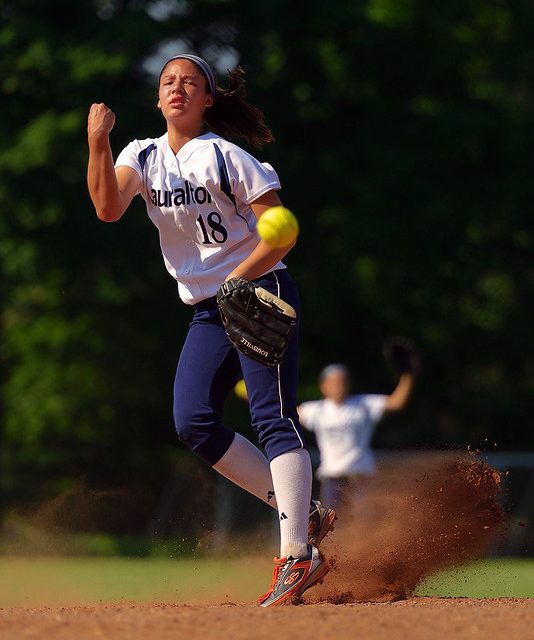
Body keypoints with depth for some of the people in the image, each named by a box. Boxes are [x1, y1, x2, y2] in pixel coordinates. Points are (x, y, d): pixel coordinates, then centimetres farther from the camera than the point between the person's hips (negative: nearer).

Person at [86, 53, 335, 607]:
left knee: (272, 418, -16)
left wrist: (236, 279, -20)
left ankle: (297, 555, -22)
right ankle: (303, 514, 0)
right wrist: (98, 144, -21)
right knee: (194, 422, -9)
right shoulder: (142, 156, 9)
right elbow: (108, 208, -10)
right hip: (207, 311, 6)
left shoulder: (226, 156, -6)